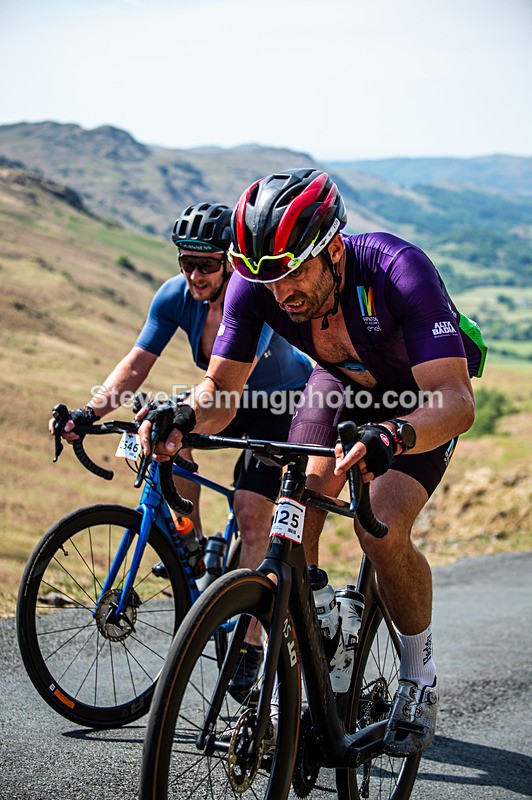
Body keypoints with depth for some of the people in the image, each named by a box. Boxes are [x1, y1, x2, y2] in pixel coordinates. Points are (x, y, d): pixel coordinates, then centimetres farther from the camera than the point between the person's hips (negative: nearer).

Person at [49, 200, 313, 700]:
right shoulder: (176, 295, -16)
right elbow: (135, 365, -18)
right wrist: (90, 411, -33)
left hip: (284, 400, -6)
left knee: (251, 514, -17)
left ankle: (249, 640, -8)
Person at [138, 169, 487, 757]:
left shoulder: (399, 270, -40)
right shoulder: (256, 283, -27)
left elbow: (456, 400, -46)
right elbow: (222, 387, -20)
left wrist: (391, 437, -67)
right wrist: (186, 418, -44)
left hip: (421, 393, -4)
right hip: (340, 382, 4)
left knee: (382, 532, -23)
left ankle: (419, 678, 2)